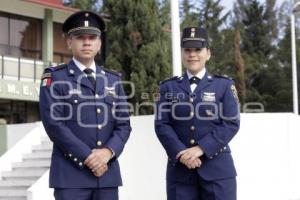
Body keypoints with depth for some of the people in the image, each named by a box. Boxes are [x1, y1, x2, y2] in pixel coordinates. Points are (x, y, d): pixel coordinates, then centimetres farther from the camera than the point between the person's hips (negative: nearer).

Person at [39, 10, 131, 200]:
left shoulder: (113, 80, 15)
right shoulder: (54, 78, 2)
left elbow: (124, 124, 9)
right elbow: (54, 123, -9)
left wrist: (108, 152, -10)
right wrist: (87, 157, -14)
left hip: (108, 172, 4)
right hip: (70, 173, -4)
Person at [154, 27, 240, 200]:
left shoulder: (224, 85, 8)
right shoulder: (168, 87, 12)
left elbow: (231, 123, -3)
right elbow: (161, 124, 2)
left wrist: (201, 148, -15)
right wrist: (181, 152, -15)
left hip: (218, 167, -1)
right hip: (180, 168, 1)